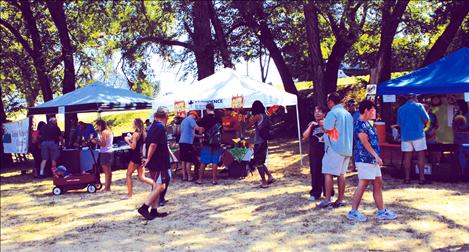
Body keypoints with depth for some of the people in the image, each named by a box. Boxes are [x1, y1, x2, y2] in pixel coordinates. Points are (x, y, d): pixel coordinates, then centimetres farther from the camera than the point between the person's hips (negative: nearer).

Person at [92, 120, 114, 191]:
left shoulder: (104, 132, -13)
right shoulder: (109, 131, 15)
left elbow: (103, 144, -17)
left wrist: (96, 142, -4)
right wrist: (98, 140, 13)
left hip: (105, 153, -10)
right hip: (109, 152, 10)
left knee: (106, 171, -7)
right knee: (109, 171, 14)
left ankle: (106, 188, -5)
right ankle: (108, 187, 20)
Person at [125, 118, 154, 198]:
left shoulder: (136, 133, -13)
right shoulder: (143, 133, 10)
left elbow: (133, 146, -16)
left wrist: (127, 140, -3)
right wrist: (130, 139, 17)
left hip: (135, 157, -8)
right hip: (141, 156, 8)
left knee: (128, 175, 7)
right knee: (141, 177, 10)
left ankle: (130, 193, 7)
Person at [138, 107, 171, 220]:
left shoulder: (153, 126, 13)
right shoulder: (160, 127, -16)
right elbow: (153, 144, -24)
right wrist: (148, 158, -16)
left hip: (156, 162, 10)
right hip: (159, 162, -10)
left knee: (157, 186, 13)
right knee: (160, 186, -8)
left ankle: (154, 211, 17)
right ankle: (144, 207, -9)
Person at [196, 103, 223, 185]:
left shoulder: (205, 117, -6)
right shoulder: (219, 118, 6)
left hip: (207, 142, -3)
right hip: (217, 142, 3)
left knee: (203, 162, 3)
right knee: (215, 162, 4)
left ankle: (200, 179, 7)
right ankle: (214, 179, 4)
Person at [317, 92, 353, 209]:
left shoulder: (332, 113, -10)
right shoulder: (348, 113, 15)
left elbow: (327, 129, -16)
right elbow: (350, 131, 19)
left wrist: (322, 124, 3)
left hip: (334, 148, -8)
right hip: (347, 148, 8)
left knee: (328, 173, -3)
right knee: (341, 173, 11)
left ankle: (327, 201, -4)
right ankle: (340, 200, 13)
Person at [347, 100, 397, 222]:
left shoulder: (367, 124, 17)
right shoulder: (359, 124, -14)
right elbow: (364, 142, -18)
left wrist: (376, 157, 16)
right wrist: (376, 156, -17)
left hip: (372, 159, 10)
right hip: (364, 159, -10)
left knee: (378, 184, 11)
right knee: (363, 184, -6)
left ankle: (381, 211, 18)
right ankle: (353, 212, 2)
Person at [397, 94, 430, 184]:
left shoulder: (400, 109, 10)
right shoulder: (419, 106, 0)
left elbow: (399, 123, 16)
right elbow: (426, 119, 0)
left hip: (405, 135, 3)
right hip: (418, 134, -3)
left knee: (407, 156, 5)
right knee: (421, 155, 1)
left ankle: (407, 178, 5)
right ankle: (421, 178, -2)